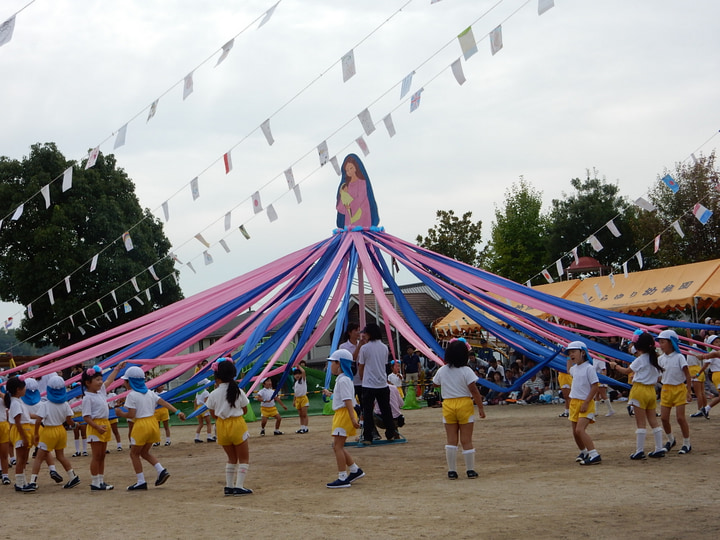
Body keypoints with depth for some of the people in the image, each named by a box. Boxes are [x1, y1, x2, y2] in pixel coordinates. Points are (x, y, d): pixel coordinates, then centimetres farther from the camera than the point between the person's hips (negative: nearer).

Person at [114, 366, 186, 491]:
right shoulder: (149, 392, 10)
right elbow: (164, 403, 5)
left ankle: (141, 482, 3)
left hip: (141, 425, -7)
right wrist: (177, 411, 1)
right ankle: (161, 471, 2)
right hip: (153, 423, 7)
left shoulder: (132, 395, -11)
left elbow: (131, 414, -16)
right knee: (144, 452, 20)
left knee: (134, 453, 7)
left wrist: (121, 414, 1)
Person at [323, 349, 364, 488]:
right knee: (337, 446, 14)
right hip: (340, 414, 11)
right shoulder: (341, 379, 17)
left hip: (344, 414, -11)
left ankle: (342, 478, -8)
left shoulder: (343, 380, -15)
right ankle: (355, 470, 20)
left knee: (338, 446, -9)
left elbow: (348, 400, -21)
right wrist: (330, 394, 41)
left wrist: (353, 419, -25)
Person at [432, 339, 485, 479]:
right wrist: (480, 408, -6)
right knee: (466, 440, 4)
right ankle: (470, 470, 9)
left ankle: (452, 471, 7)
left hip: (448, 405, 3)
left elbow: (435, 383, 21)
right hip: (464, 404, -3)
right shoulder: (466, 371, -10)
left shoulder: (442, 371, 1)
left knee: (451, 440, 7)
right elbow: (474, 391, -12)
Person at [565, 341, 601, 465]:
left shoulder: (589, 368, -14)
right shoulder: (574, 368, 11)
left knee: (580, 430, -21)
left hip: (586, 403, -8)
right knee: (575, 432, 12)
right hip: (574, 402, 8)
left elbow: (595, 386, -17)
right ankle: (584, 452, 32)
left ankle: (594, 455, -23)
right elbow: (569, 370, 38)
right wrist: (569, 359, 28)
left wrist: (586, 403, -20)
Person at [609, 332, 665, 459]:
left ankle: (639, 451, -1)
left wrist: (615, 366, 17)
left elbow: (626, 371, -1)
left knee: (641, 422, -4)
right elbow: (657, 378, 14)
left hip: (640, 390, -7)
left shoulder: (640, 360, -13)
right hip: (651, 390, 7)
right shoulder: (654, 359, 7)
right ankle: (659, 449, 10)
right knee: (653, 421, 10)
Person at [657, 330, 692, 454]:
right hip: (666, 389, 5)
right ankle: (670, 440, 26)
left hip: (679, 388, -5)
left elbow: (687, 375, -9)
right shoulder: (661, 359, 4)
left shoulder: (679, 357, -11)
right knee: (664, 417, 3)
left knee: (680, 417, -6)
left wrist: (689, 391, -12)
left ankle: (686, 444, 7)